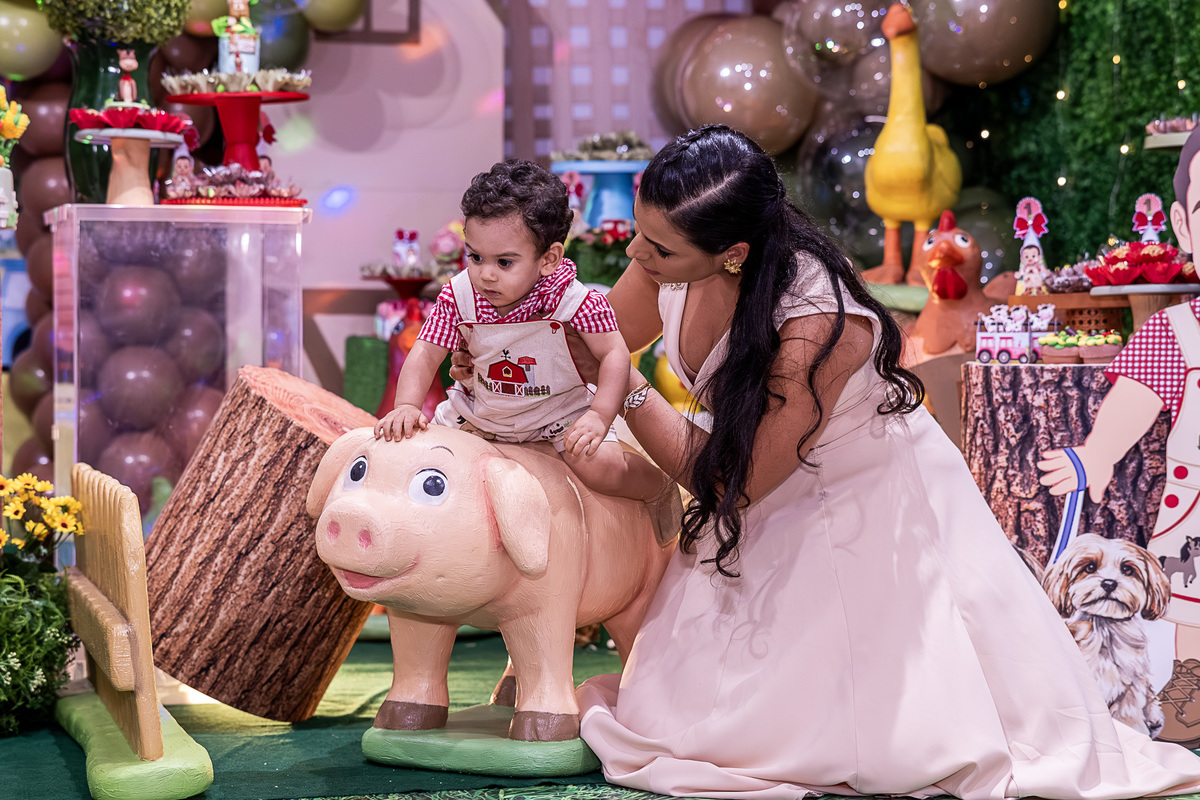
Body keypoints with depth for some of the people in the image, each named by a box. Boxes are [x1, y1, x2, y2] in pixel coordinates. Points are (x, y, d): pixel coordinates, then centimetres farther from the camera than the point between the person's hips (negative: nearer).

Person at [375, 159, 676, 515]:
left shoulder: (572, 301, -30)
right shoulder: (458, 296, -21)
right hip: (476, 412, 4)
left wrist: (599, 416, -38)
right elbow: (425, 355, -18)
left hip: (559, 413, -4)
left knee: (601, 468, -22)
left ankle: (659, 488, 12)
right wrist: (406, 406, -35)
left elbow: (614, 354, -24)